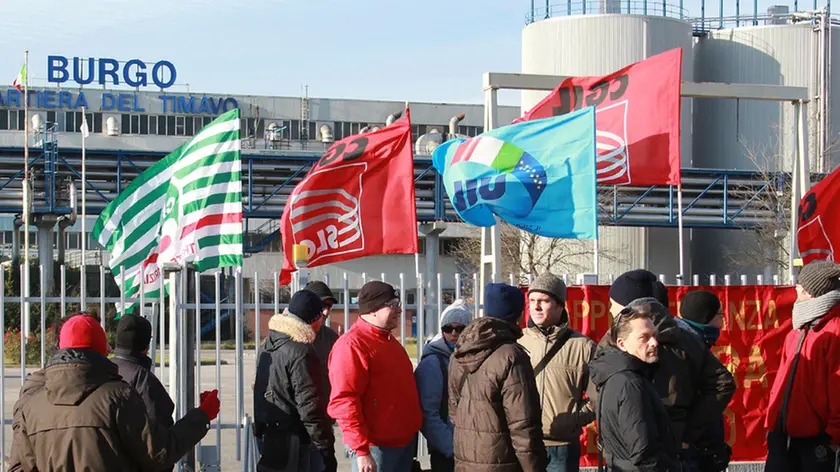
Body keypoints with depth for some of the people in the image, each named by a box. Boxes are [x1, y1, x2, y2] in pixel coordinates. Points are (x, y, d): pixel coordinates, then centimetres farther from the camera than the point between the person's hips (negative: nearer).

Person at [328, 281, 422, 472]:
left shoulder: (388, 340, 15)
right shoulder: (351, 344, -16)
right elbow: (344, 402, -22)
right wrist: (361, 450, -25)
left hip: (404, 442, 9)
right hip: (376, 447, -9)